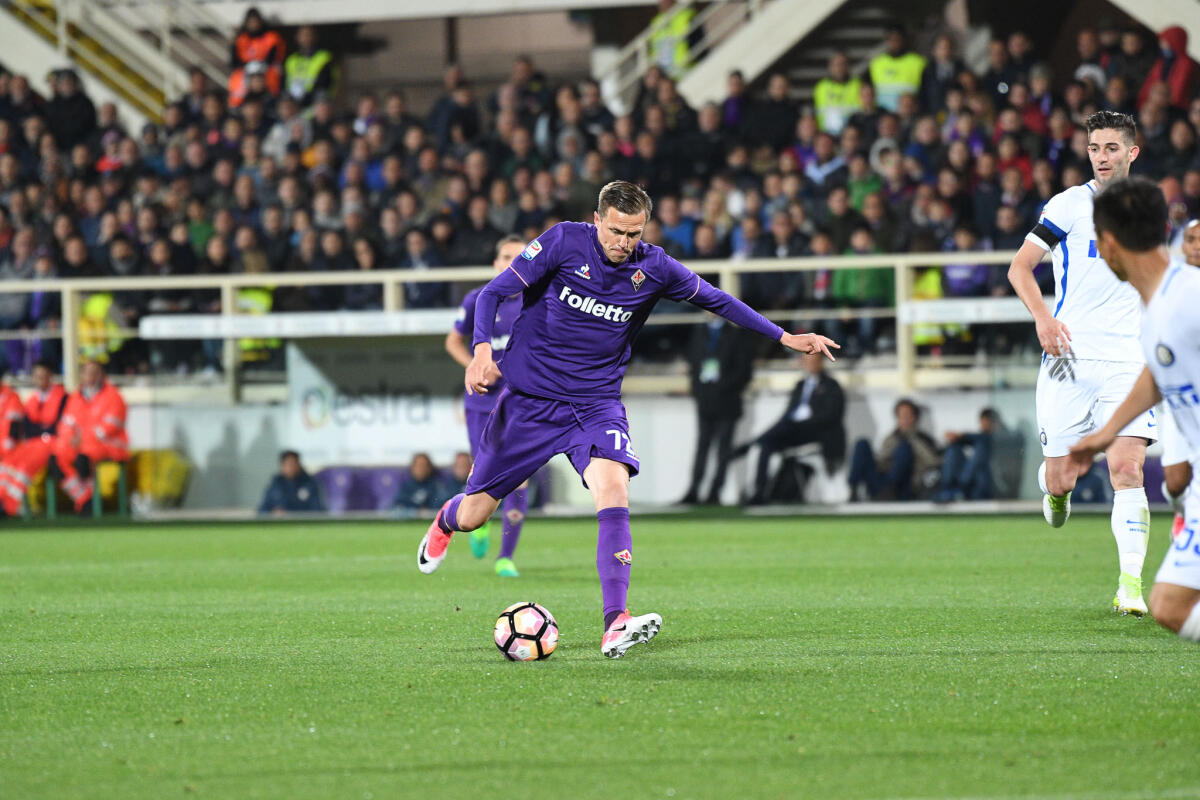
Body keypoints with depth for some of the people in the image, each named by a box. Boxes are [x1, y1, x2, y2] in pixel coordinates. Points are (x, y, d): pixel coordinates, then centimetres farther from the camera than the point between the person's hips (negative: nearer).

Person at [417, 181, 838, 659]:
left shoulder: (654, 269, -5)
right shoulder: (563, 242, -12)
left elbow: (716, 300, 11)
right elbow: (493, 293, -10)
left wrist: (786, 338, 10)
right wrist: (483, 348, -27)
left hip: (597, 402, 1)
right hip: (530, 395, -1)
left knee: (613, 489, -26)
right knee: (474, 515, 5)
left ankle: (615, 627, -34)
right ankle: (446, 521, 47)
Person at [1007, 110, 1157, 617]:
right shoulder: (1071, 204, -1)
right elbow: (1019, 268, -4)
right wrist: (1043, 316, -20)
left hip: (1127, 361, 2)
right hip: (1071, 361, -2)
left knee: (1127, 470, -14)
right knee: (1061, 480, 0)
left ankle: (1130, 584, -13)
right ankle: (1052, 486, 38)